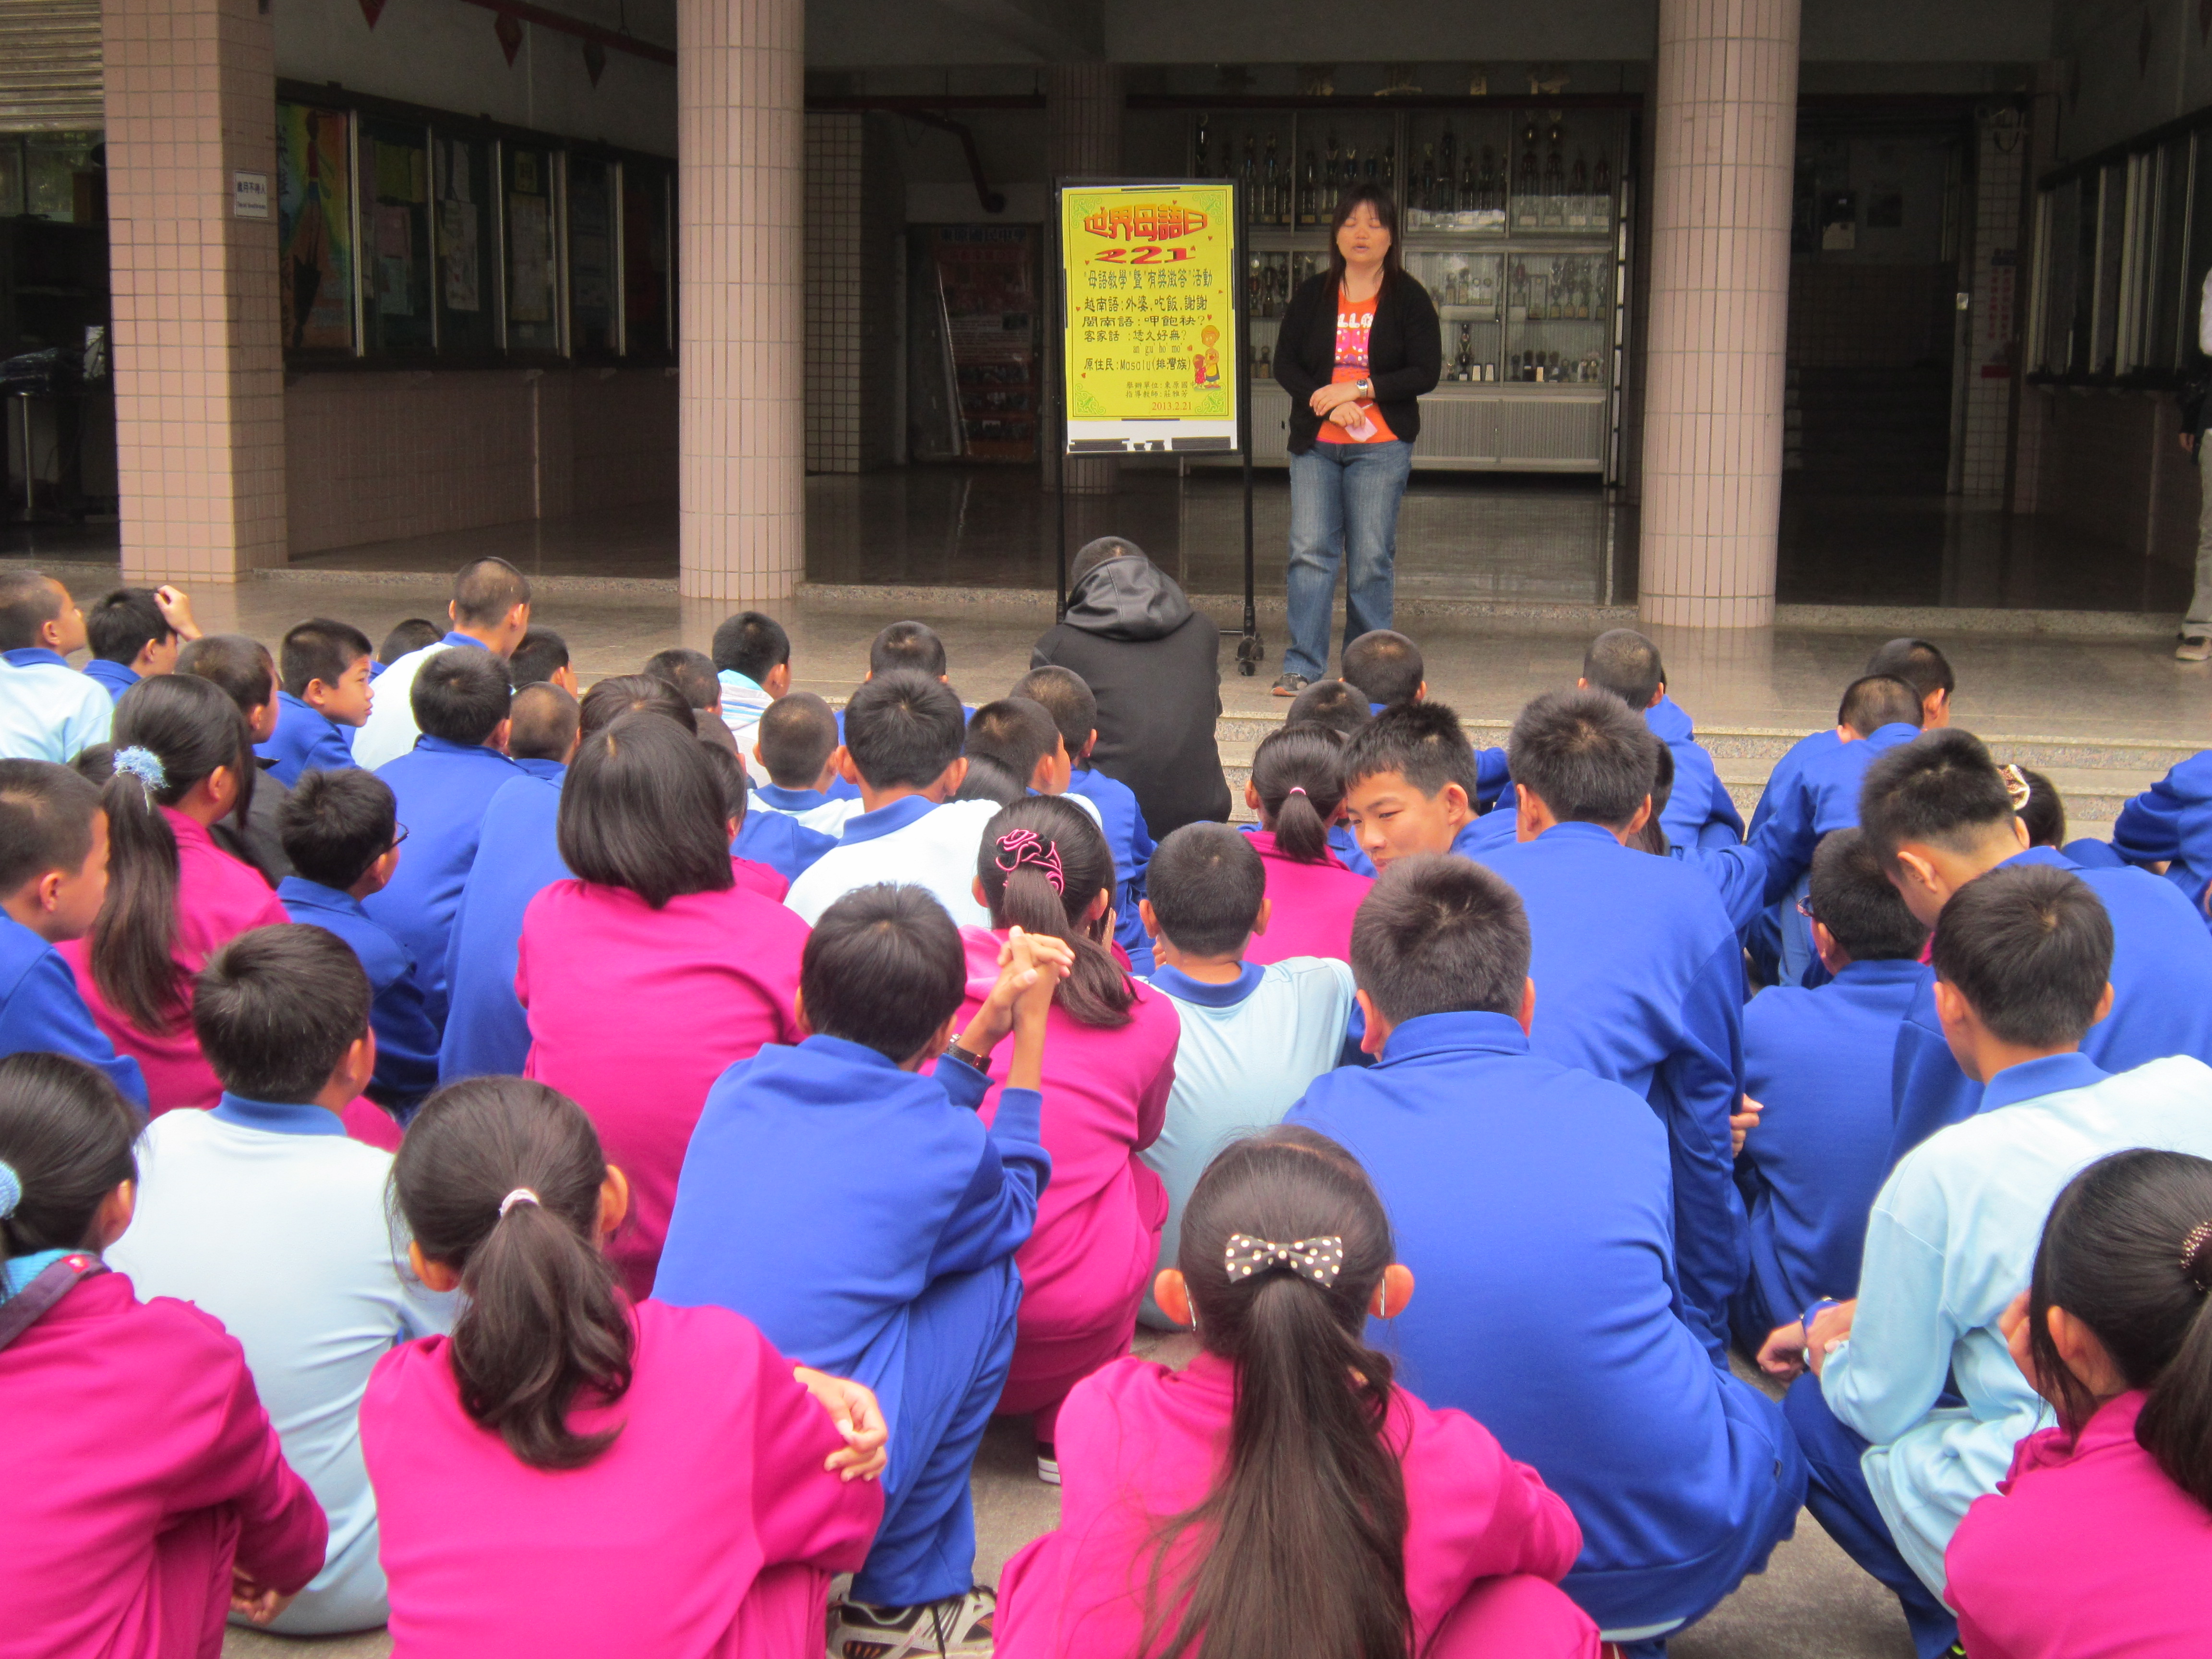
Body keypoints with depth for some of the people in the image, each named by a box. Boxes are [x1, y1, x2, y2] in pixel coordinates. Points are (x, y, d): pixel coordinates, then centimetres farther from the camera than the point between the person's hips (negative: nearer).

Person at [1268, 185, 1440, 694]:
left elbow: (1425, 373, -4)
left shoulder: (1409, 299, 3)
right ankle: (1303, 667, -1)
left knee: (1371, 559, 0)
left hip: (1381, 446, -2)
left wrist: (1358, 389, -14)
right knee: (1310, 552, -4)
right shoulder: (1311, 295, 9)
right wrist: (1328, 404, -13)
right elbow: (1285, 364, 5)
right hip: (1314, 443, 2)